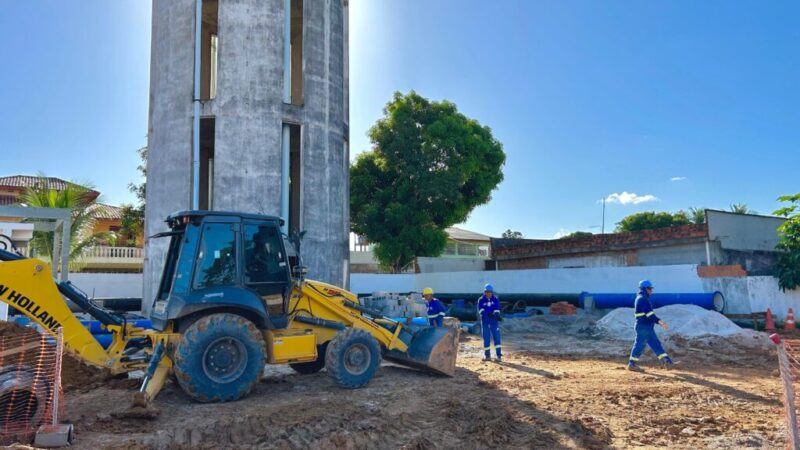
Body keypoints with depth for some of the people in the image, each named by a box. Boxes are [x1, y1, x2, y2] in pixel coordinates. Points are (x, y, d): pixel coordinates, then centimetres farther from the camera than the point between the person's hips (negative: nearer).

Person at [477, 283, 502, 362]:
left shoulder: (495, 299, 2)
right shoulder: (481, 300, -1)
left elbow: (497, 310, -4)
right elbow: (481, 311, -10)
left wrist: (496, 314, -26)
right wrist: (489, 314, -26)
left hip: (494, 321, 0)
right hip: (485, 322, 0)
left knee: (497, 337, -4)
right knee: (486, 339, 5)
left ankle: (499, 356, 0)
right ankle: (487, 356, 17)